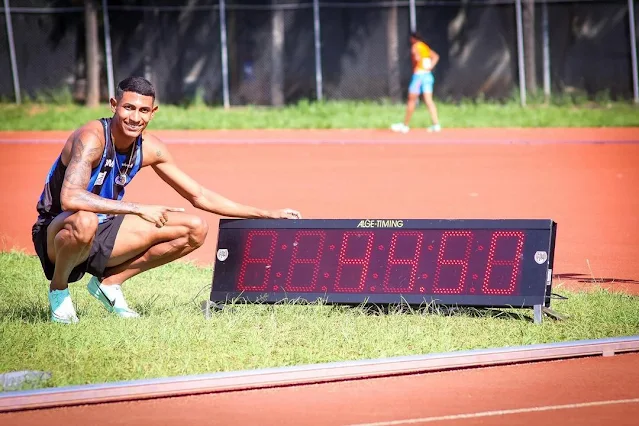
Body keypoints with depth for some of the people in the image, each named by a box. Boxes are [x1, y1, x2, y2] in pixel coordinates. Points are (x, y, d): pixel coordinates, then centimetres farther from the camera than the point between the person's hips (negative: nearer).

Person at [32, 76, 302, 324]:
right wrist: (140, 209, -36)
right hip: (57, 232, -7)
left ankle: (109, 283, 6)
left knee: (195, 229, -1)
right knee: (84, 221, -44)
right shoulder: (92, 139, -24)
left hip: (101, 236, 7)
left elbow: (199, 196, 8)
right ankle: (58, 289, -12)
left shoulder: (149, 148, -2)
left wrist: (267, 215, 5)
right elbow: (70, 198, -39)